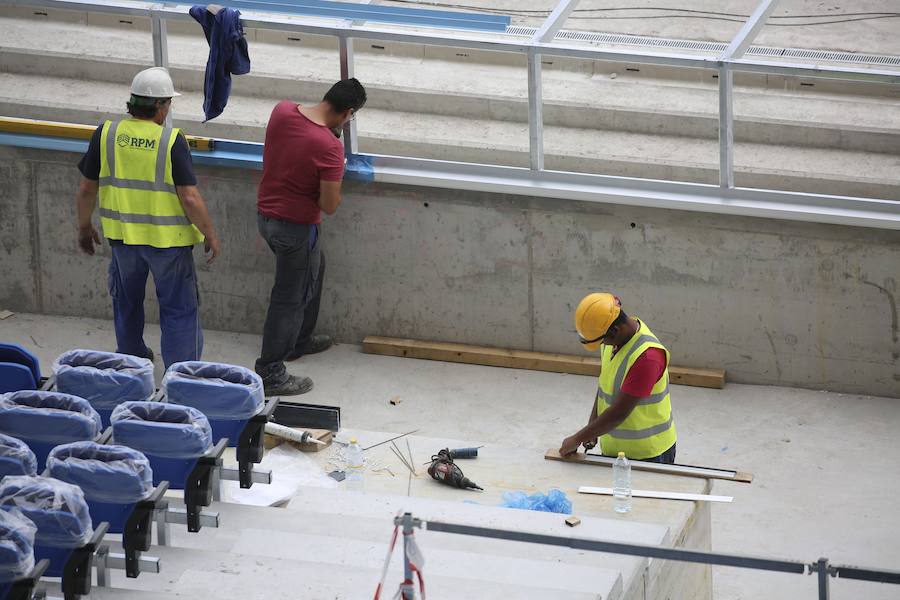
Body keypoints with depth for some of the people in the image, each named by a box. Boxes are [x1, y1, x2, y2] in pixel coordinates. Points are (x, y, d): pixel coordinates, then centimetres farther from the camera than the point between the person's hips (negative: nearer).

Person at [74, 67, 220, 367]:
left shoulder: (105, 135, -7)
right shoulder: (172, 142, -17)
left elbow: (86, 189, 0)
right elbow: (190, 198, -18)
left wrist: (84, 227, 16)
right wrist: (210, 236, -4)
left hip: (123, 236, 4)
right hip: (168, 240, -4)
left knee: (127, 302, 25)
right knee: (179, 310, 7)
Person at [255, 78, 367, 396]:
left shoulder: (282, 110, -8)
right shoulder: (329, 146, -28)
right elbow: (329, 206, -23)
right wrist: (335, 175, -6)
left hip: (266, 215, 8)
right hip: (296, 227, -8)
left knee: (314, 268, 30)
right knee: (290, 298, 5)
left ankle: (299, 339, 44)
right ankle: (270, 373, 11)